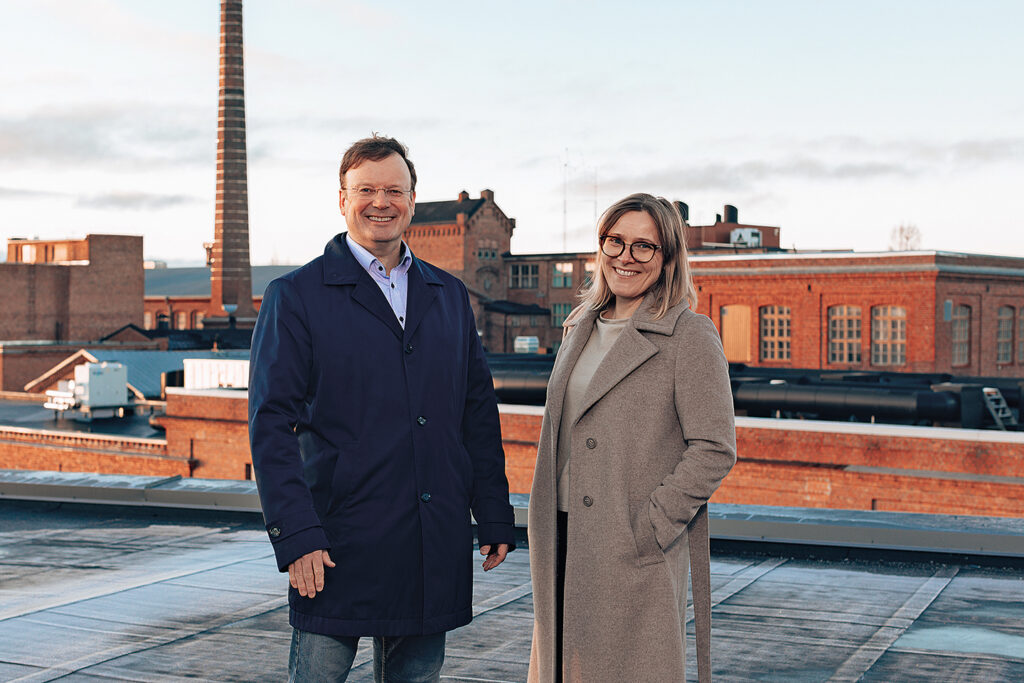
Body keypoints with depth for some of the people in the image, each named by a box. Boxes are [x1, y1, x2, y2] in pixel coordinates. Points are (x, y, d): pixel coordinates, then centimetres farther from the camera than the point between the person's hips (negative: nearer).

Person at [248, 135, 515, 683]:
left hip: (434, 549, 4)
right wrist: (295, 537, -15)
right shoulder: (295, 297, -1)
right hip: (338, 545, -4)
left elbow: (478, 415, 15)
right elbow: (271, 425, -7)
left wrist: (494, 517, 9)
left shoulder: (449, 296, 14)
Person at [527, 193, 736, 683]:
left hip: (637, 557, -6)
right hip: (565, 548, 6)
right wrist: (546, 538, 10)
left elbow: (714, 450, -12)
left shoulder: (690, 337, -7)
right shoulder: (580, 331, 14)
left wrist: (648, 528, -15)